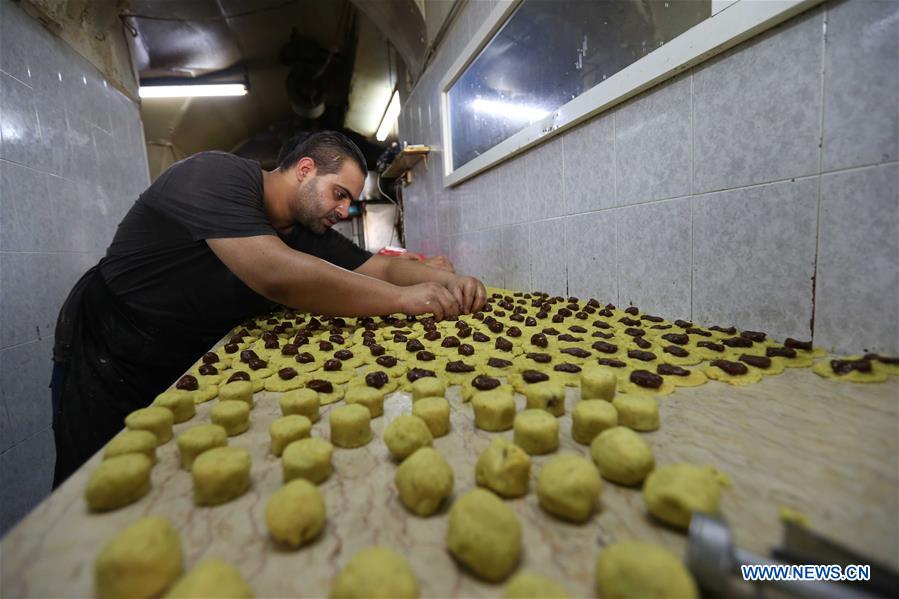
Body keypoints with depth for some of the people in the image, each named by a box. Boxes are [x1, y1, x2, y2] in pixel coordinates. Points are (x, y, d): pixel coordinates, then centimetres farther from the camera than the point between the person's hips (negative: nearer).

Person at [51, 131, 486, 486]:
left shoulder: (308, 233, -4)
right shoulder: (217, 175, -26)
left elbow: (381, 267, -4)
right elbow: (277, 274, -43)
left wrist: (446, 280, -23)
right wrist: (402, 298, -39)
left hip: (190, 371, 6)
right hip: (106, 366, -6)